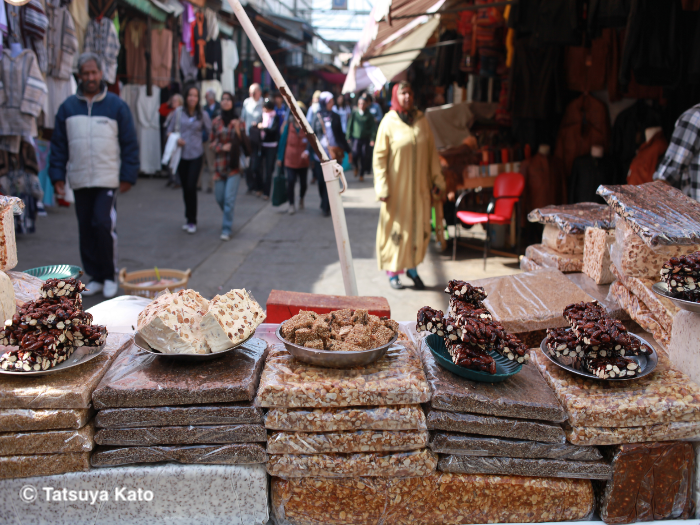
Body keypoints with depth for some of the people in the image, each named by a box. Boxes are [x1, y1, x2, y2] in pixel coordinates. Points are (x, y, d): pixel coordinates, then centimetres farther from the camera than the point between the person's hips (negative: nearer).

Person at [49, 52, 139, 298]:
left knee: (104, 225, -14)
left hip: (108, 180, -3)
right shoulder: (68, 107, 10)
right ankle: (95, 277, 19)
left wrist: (128, 176, -3)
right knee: (86, 230, 7)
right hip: (79, 181, 4)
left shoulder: (116, 105, 3)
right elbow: (58, 145, 12)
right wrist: (57, 176, 4)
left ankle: (109, 276, 3)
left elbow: (130, 144, 2)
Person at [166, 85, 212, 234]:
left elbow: (210, 132, 5)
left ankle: (192, 221, 1)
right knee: (185, 187, 7)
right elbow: (170, 130, 7)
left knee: (191, 187, -11)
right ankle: (189, 219, 22)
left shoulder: (203, 114, 1)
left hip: (196, 155, -2)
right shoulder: (178, 112, 4)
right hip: (181, 154, 2)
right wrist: (176, 139, -11)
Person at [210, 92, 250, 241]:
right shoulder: (216, 121, 5)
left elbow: (243, 143, -1)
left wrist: (238, 130, -15)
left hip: (234, 165, -2)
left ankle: (226, 229, -3)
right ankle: (228, 216, 39)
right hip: (219, 164, 2)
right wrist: (222, 147, -10)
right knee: (219, 197, 9)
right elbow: (212, 142, 9)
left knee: (229, 198, -9)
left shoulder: (238, 122, 2)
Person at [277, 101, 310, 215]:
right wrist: (280, 158, 2)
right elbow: (283, 141, 2)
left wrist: (307, 151, -29)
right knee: (291, 182, -8)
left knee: (303, 183, 12)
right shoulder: (288, 125, -2)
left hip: (303, 160, 1)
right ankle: (291, 205, 4)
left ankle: (301, 199, 41)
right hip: (290, 159, 0)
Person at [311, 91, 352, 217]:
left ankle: (326, 207, 0)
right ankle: (325, 205, 22)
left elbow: (341, 135, 14)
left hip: (334, 153, 0)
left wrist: (348, 150, 14)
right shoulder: (317, 118, 4)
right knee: (321, 181, 3)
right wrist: (309, 152, -3)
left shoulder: (335, 117, 7)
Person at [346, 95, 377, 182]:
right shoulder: (354, 113, 3)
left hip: (366, 139, 0)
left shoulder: (369, 115, 2)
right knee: (355, 153, -17)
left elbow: (373, 127, 4)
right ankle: (356, 167, 15)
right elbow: (350, 125, 6)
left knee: (364, 157, 1)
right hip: (356, 137, 0)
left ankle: (361, 175, 17)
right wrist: (348, 136, 1)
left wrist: (372, 138, -4)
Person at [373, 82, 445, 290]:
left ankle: (412, 267, 23)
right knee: (396, 226, 3)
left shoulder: (421, 120, 5)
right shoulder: (389, 122, -6)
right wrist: (382, 187, -14)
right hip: (397, 186, -4)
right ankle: (393, 271, 16)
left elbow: (432, 152, 9)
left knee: (420, 226, 7)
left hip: (420, 185, 4)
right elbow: (379, 156, -8)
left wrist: (437, 179, 7)